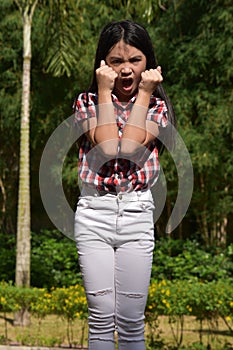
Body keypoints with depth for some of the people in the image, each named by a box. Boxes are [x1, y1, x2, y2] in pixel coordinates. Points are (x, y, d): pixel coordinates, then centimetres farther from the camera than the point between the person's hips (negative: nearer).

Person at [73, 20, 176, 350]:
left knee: (132, 323, 2)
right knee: (101, 319, -1)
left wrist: (144, 93, -7)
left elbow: (130, 145, -14)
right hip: (94, 213, 0)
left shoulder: (157, 107, 6)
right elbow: (107, 147, -13)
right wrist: (105, 92, -8)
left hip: (137, 215, 1)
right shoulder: (87, 102, 5)